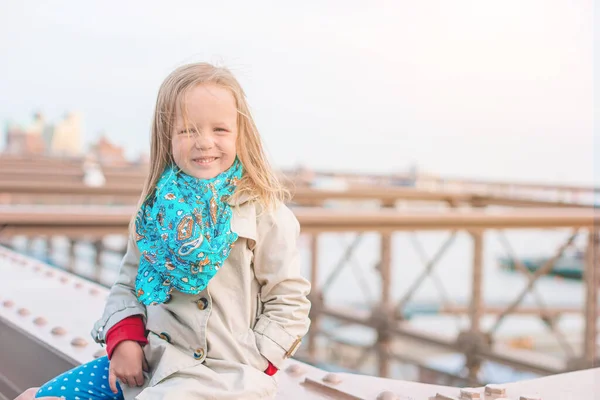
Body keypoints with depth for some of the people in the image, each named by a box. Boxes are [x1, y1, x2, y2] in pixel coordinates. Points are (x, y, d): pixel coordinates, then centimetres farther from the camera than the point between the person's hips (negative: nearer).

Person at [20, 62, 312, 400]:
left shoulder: (265, 215, -9)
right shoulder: (158, 207, 6)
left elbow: (289, 304, -6)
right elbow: (128, 282, 12)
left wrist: (248, 366, -13)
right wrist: (124, 339, -4)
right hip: (146, 358, 5)